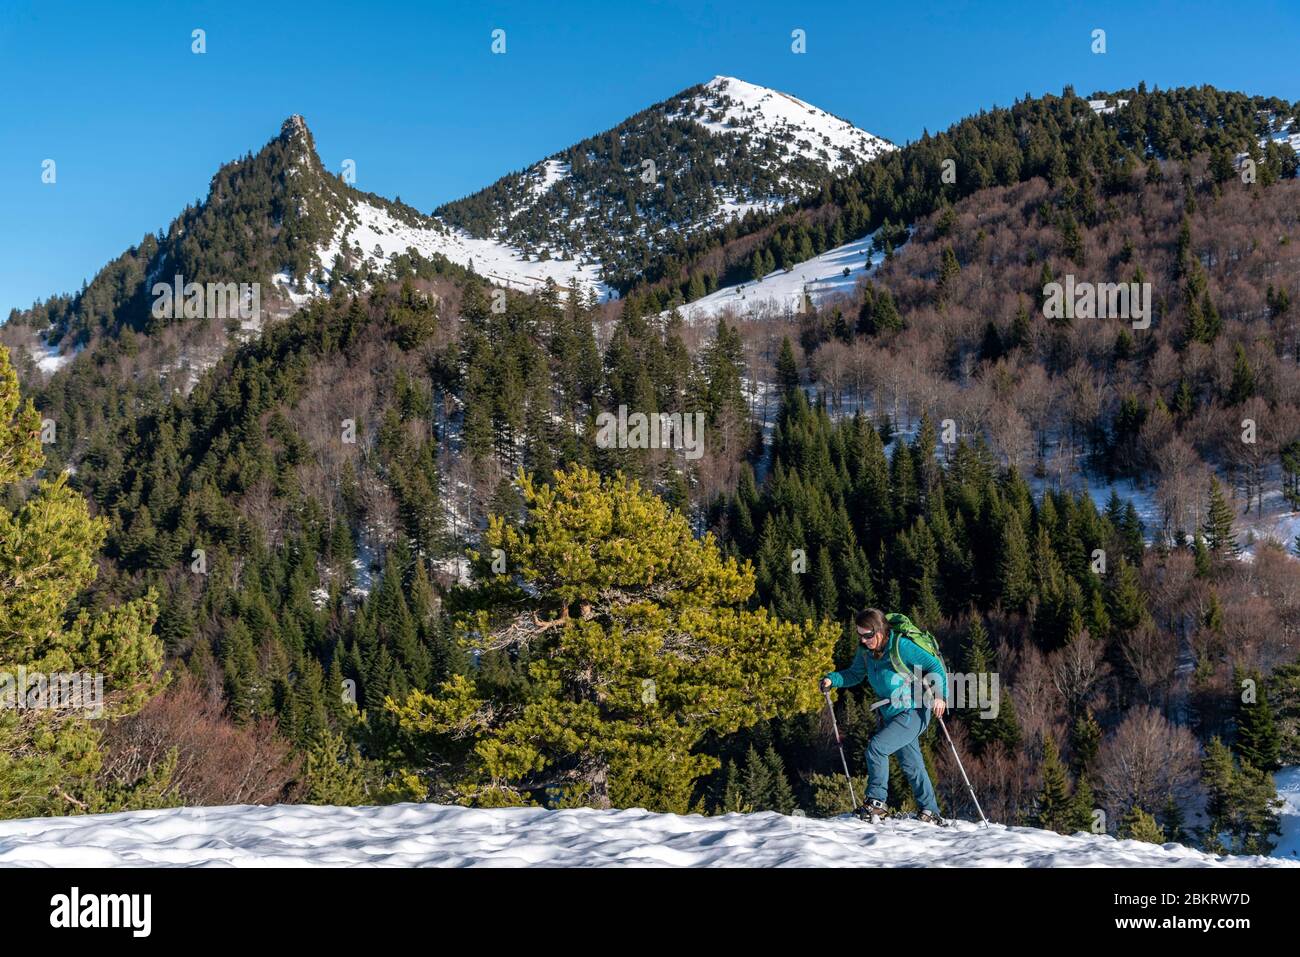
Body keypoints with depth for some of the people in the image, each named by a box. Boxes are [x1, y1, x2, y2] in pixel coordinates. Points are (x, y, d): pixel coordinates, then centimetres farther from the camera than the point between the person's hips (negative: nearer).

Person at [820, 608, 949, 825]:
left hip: (914, 713, -8)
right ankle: (931, 813, 25)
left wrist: (939, 695, -28)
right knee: (912, 765, 13)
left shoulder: (901, 646, -21)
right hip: (892, 715, 8)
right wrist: (833, 679, -3)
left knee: (876, 746, -20)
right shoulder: (865, 650, 0)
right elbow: (855, 674, 15)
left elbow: (934, 666, -16)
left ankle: (876, 802, -12)